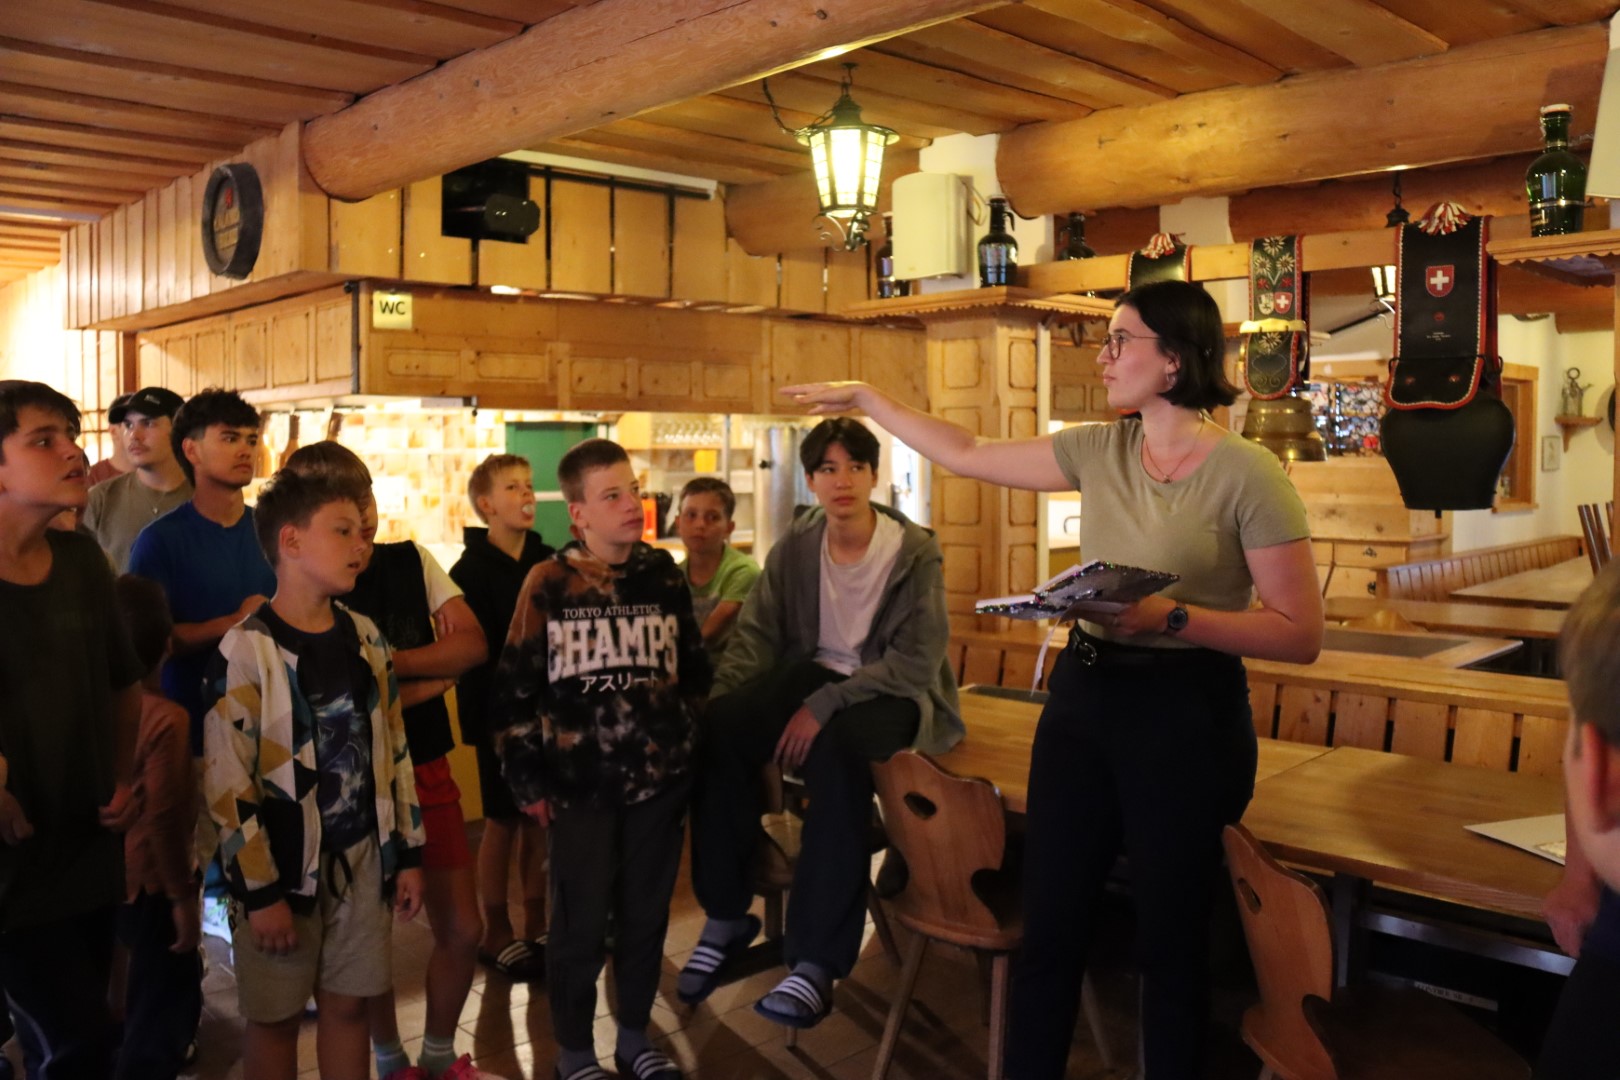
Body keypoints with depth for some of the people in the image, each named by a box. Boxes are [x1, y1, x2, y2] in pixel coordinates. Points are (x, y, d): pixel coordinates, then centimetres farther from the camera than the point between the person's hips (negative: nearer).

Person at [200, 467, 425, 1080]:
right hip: (283, 866, -4)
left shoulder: (364, 638, 4)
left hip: (362, 857, 4)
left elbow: (393, 752, 9)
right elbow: (226, 783, -14)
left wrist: (407, 853, 9)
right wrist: (259, 890, -14)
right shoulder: (246, 650, -14)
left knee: (347, 1005, 14)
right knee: (275, 1018, 11)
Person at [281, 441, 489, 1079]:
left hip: (428, 769, 4)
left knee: (462, 930, 8)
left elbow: (473, 644, -7)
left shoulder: (412, 562, 1)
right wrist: (429, 681, -14)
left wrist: (384, 663, -16)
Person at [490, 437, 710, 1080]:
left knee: (646, 916, 14)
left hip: (660, 779, 3)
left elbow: (693, 669, 12)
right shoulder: (549, 584, -7)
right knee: (579, 923, 8)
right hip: (580, 784, -3)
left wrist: (689, 747, 10)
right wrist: (526, 781, -3)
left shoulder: (663, 575, 3)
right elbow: (515, 689, -3)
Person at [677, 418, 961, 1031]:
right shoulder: (794, 548, 1)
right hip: (813, 673, 4)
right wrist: (716, 700, -22)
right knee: (720, 729, -24)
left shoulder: (915, 552, -12)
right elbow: (757, 635, -2)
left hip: (893, 692, -4)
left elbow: (917, 662, -17)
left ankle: (816, 962, -29)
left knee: (834, 749, -37)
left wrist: (826, 704, -28)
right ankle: (725, 917, -8)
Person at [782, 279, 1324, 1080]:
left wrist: (1173, 618, -23)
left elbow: (1301, 635, -12)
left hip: (1187, 710, -5)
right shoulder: (1099, 450, 4)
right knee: (1050, 922, 12)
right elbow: (968, 456, 13)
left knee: (1170, 938, 9)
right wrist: (865, 400, 15)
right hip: (1081, 694, 5)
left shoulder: (1248, 474, -12)